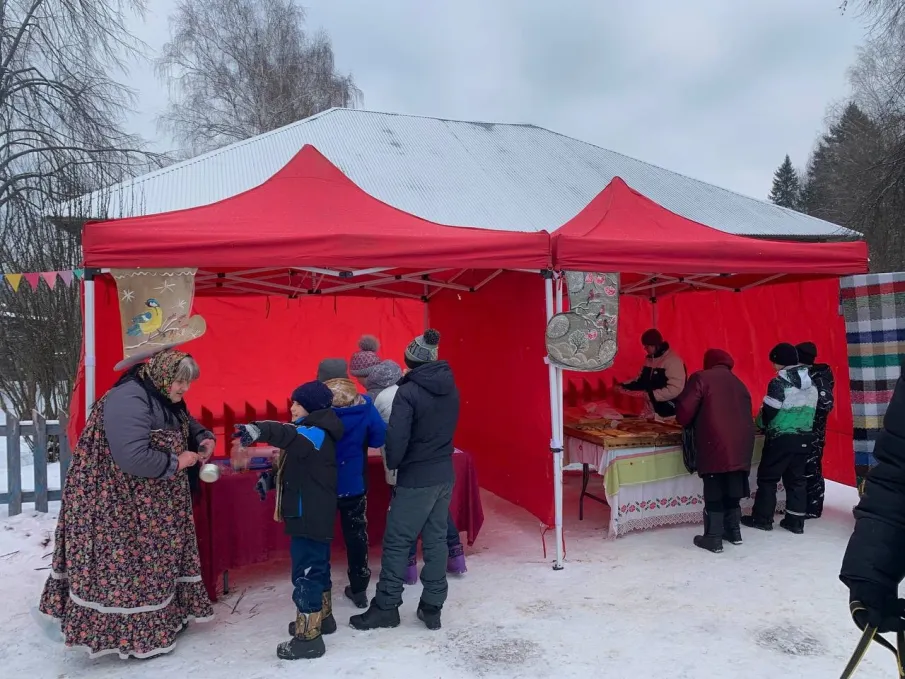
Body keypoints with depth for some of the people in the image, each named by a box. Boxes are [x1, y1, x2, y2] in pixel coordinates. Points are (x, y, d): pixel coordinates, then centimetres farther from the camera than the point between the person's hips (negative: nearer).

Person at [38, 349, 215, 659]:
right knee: (127, 564, 2)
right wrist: (177, 462, -22)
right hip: (120, 506, -10)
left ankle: (165, 616, 31)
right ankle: (133, 635, 16)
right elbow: (134, 458, -35)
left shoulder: (165, 400, 5)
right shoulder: (128, 400, -26)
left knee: (156, 558, 18)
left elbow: (188, 424, 22)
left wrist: (204, 438, 0)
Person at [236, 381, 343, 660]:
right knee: (317, 567, 21)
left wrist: (258, 430, -59)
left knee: (305, 573, -4)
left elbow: (288, 435, -41)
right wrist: (271, 478, 7)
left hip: (309, 517, -11)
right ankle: (322, 618, 35)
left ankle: (308, 637, 3)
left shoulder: (315, 434, -18)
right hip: (315, 516, 11)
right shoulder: (313, 433, 14)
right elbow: (295, 466, 23)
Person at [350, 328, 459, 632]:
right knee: (436, 539, 13)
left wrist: (393, 463, -1)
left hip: (415, 479, -7)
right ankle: (432, 607, 21)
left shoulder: (409, 392, -17)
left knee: (396, 542, 6)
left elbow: (397, 438, -18)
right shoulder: (450, 387, 3)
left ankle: (386, 607, 16)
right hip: (444, 475, 7)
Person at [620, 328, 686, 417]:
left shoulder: (673, 361, -18)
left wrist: (651, 395, -30)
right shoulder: (649, 359, 10)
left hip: (668, 412, -8)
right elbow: (641, 380, 16)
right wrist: (625, 386, -1)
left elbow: (675, 389, -26)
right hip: (651, 407, 8)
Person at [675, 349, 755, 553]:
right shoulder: (739, 383, 21)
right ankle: (734, 531, 31)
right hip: (741, 445, 6)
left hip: (715, 445, -6)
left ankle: (714, 538, 8)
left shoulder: (701, 378, 1)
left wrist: (689, 424, 14)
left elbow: (684, 411, -7)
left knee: (714, 492, 2)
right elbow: (747, 413, 18)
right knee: (733, 490, 20)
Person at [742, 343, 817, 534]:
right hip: (804, 437, 7)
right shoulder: (811, 382, 10)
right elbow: (811, 410, 14)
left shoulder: (779, 382, -14)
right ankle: (795, 521, 13)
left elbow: (769, 411, -14)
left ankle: (762, 518, 8)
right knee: (796, 478, 12)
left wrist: (761, 422, 5)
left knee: (767, 477, 4)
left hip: (781, 438, -7)